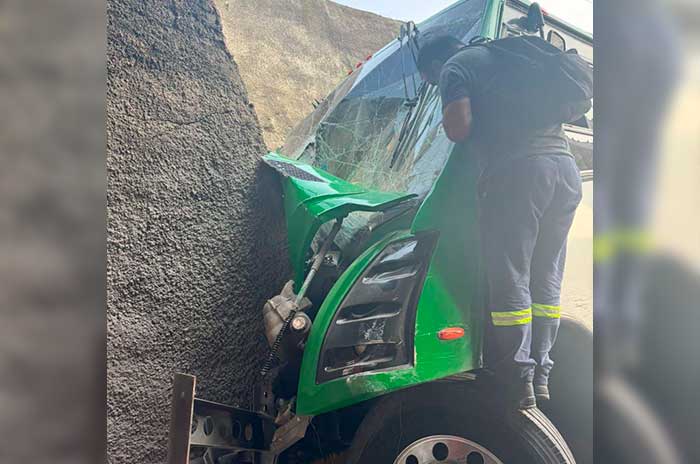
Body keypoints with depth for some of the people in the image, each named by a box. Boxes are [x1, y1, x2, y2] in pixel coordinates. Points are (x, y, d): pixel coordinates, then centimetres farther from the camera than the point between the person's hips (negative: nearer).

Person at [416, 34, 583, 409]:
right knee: (547, 279, 12)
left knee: (510, 278, -1)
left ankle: (519, 383, 1)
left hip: (518, 169, -7)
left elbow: (458, 128, -7)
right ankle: (541, 378, 17)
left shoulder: (455, 67, 10)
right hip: (566, 166, 7)